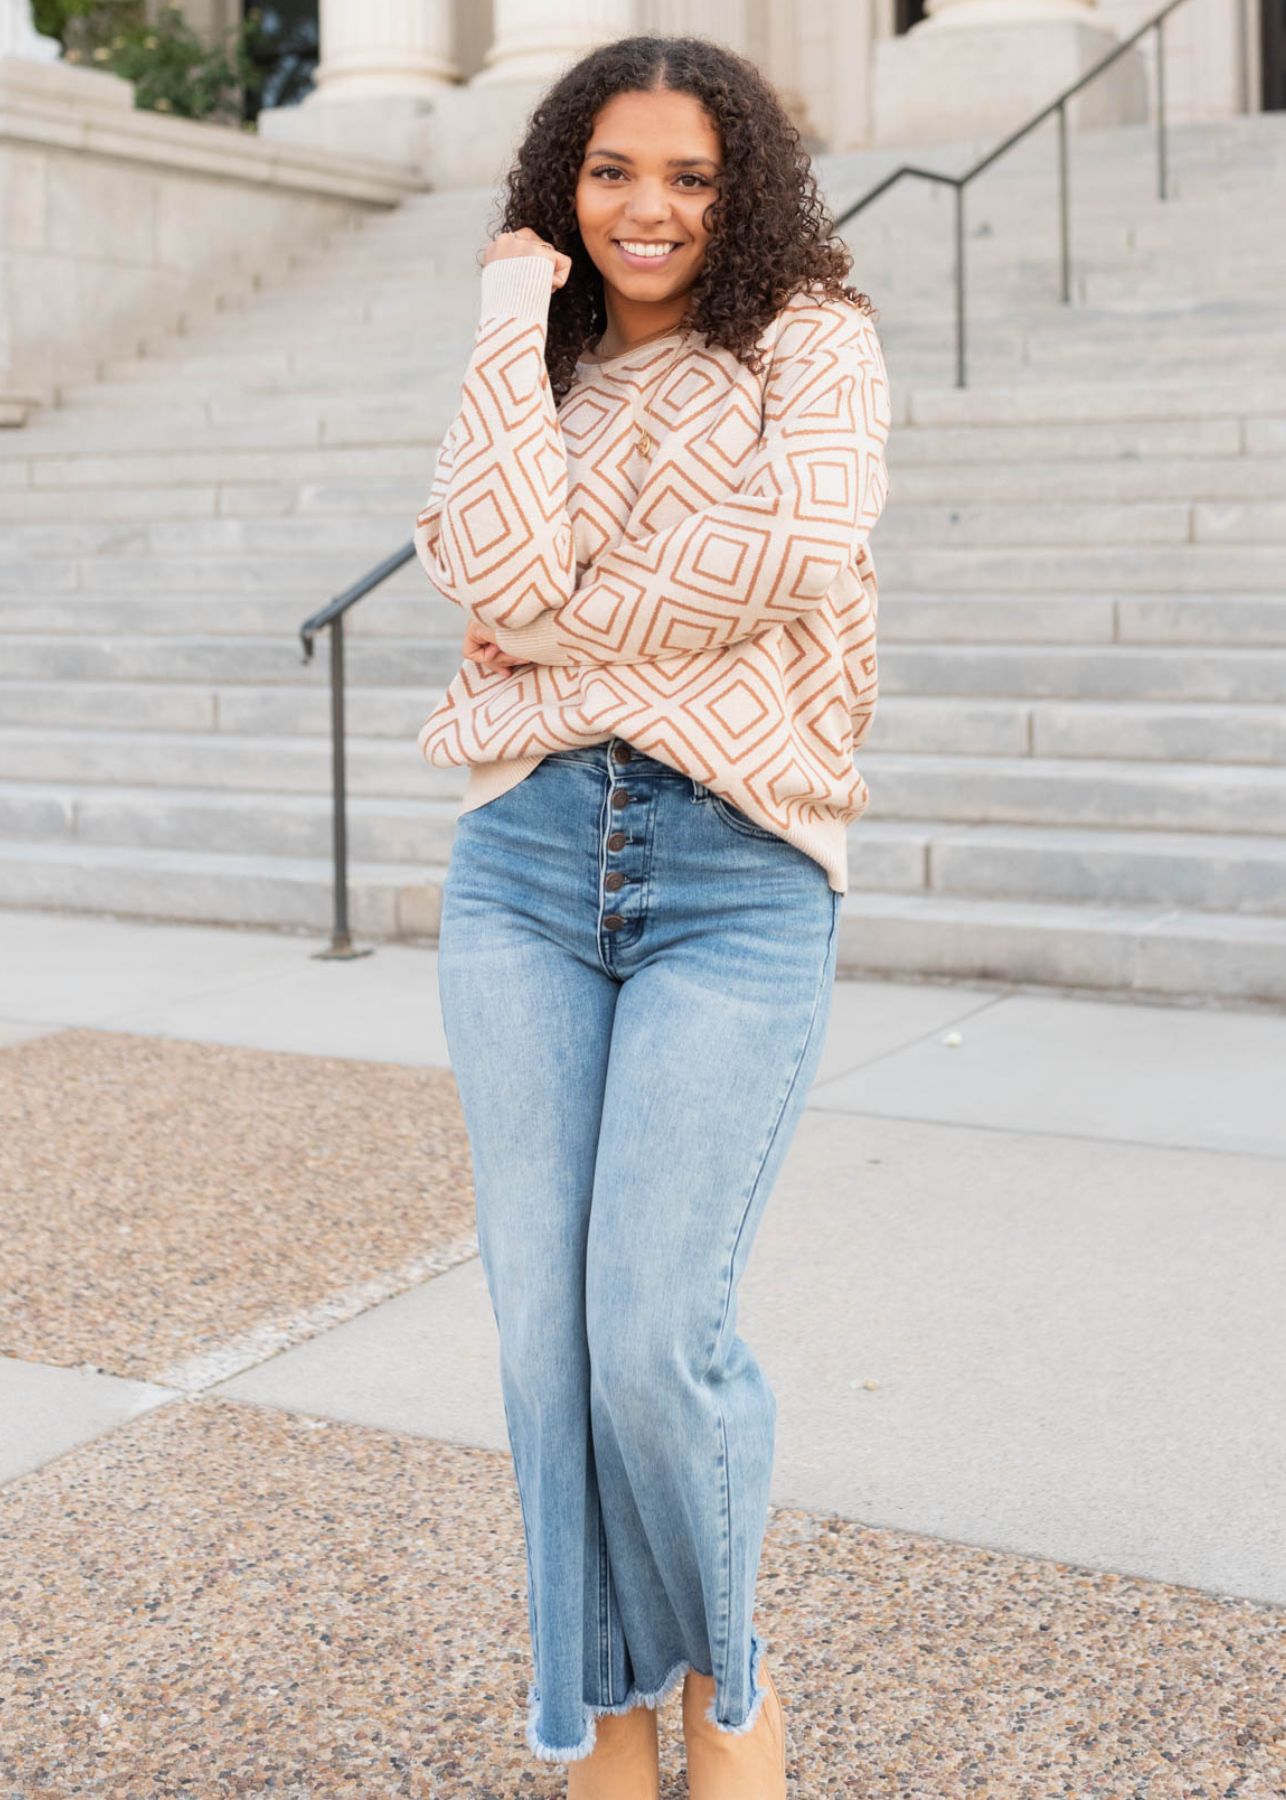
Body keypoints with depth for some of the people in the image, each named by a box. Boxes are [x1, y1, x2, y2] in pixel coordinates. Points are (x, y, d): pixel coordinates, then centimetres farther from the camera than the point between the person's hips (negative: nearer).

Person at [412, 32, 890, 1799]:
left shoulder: (814, 345, 7)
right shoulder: (537, 383, 16)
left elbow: (793, 551, -14)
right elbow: (499, 571, -6)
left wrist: (562, 607, -4)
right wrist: (515, 323, 0)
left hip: (737, 878, -3)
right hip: (527, 868, 4)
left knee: (656, 1334, -9)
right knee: (544, 1325, 4)